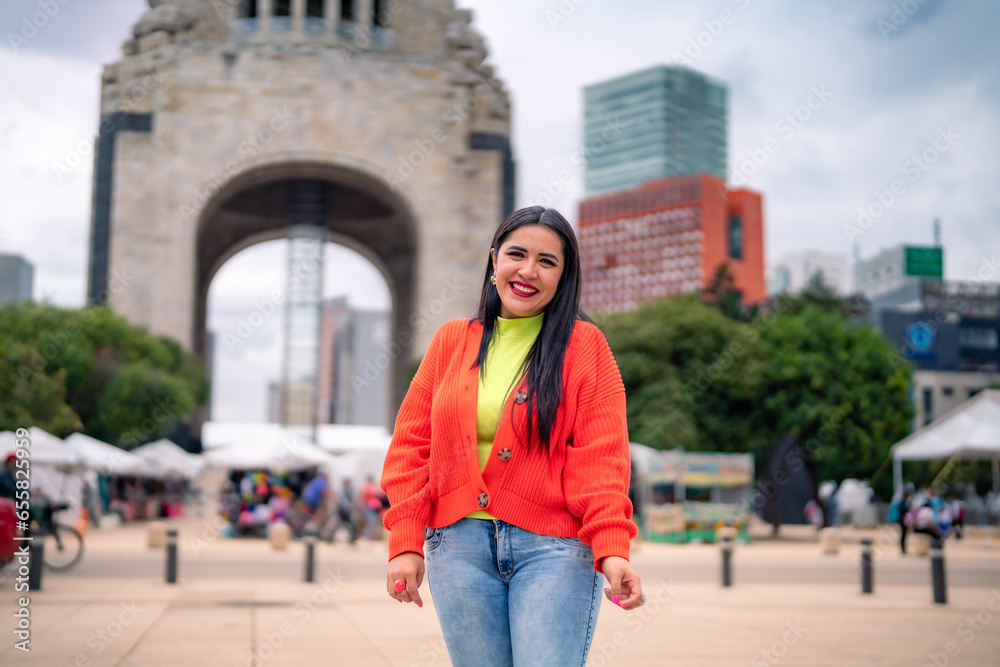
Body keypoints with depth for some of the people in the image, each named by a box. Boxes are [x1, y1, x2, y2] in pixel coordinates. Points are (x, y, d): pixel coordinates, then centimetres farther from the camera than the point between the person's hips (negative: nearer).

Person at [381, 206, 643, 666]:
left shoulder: (584, 345, 4)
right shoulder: (451, 341, 12)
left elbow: (601, 456, -4)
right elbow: (412, 444, 10)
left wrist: (612, 549, -18)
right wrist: (405, 543, 0)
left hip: (553, 546, -2)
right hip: (459, 544, 3)